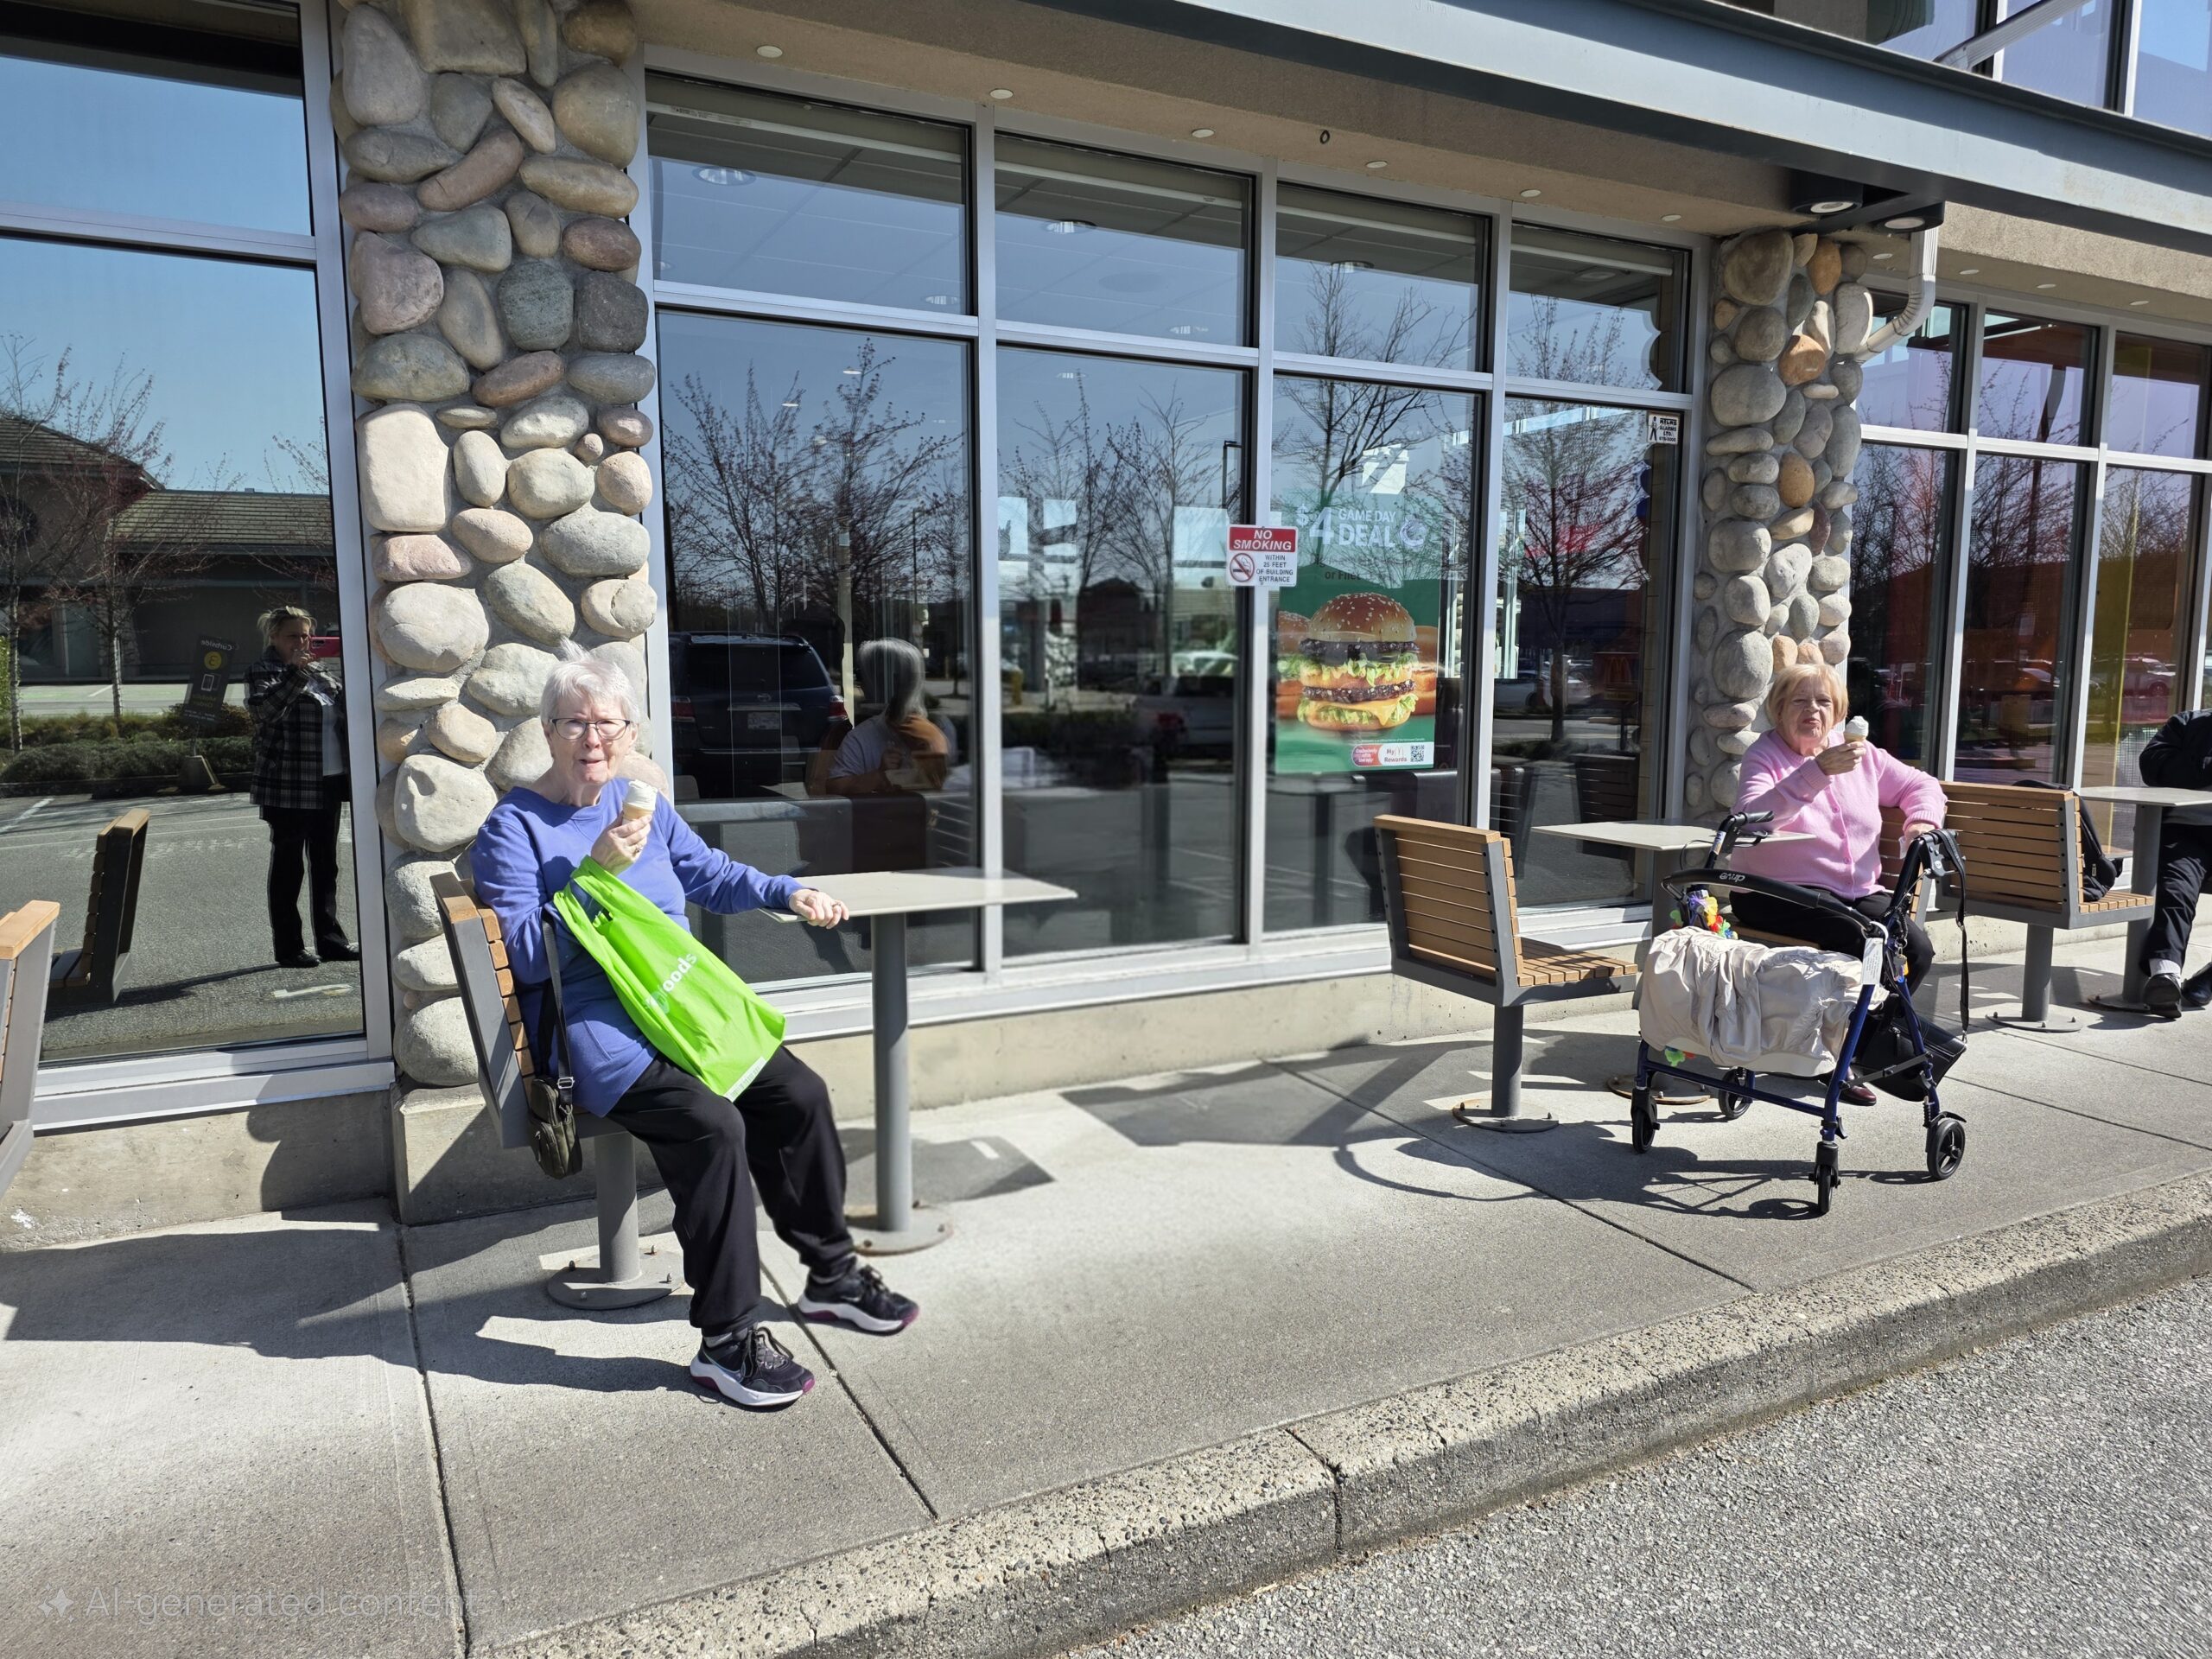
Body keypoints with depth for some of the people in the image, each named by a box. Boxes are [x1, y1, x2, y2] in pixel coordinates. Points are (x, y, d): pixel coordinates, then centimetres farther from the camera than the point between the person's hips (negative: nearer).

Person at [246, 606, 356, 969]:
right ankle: (288, 948, 7)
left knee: (326, 866, 12)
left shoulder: (317, 674, 17)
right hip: (289, 787, -7)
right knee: (288, 866, 0)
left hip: (327, 785, 7)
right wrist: (295, 672, -26)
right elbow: (265, 709, -22)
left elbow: (346, 707, 16)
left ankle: (330, 940, 19)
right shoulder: (263, 672, -4)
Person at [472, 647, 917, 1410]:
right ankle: (727, 1339, -18)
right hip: (594, 1027, -7)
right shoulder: (514, 827, -5)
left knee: (798, 1094, -11)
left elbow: (713, 875, 25)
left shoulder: (642, 802, 14)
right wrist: (595, 872, -21)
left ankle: (832, 1274, 8)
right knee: (711, 1125, -30)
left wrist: (790, 893, 11)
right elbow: (525, 955, -13)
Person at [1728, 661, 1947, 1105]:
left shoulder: (1861, 754, 12)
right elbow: (1750, 816, -26)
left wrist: (1923, 822, 0)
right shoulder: (1765, 755, -6)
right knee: (1858, 943, -29)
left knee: (1917, 948, -15)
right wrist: (1817, 771, -32)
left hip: (1857, 892, 6)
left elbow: (1922, 786, 23)